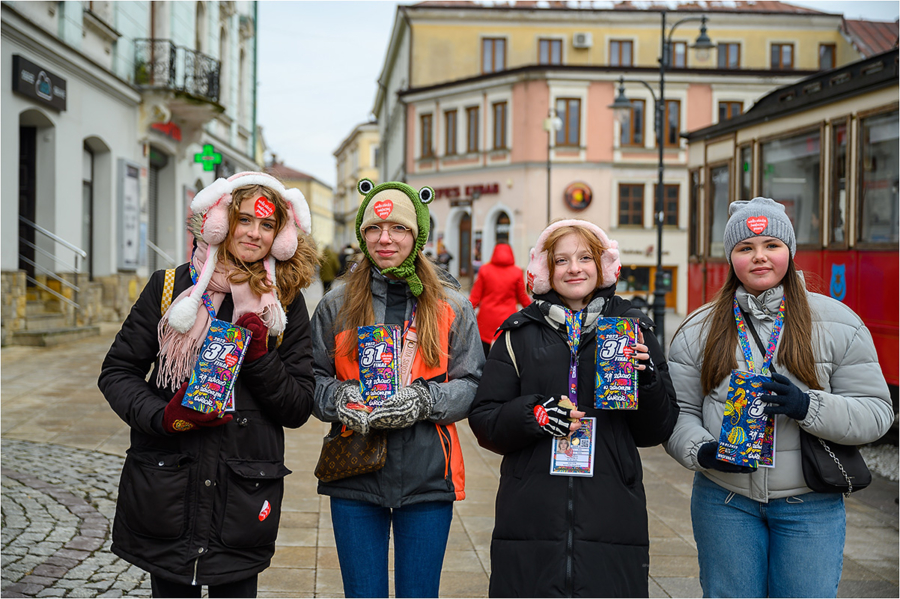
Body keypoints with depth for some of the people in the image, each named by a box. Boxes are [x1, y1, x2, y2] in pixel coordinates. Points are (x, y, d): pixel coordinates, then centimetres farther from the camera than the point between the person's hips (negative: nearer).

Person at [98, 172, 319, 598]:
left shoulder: (286, 304, 3)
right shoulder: (171, 287, 1)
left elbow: (299, 410, 1)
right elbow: (117, 373, 3)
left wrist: (259, 357, -15)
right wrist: (162, 416, -14)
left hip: (244, 499, 0)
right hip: (166, 496, 0)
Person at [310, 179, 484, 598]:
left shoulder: (451, 306, 3)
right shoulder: (337, 305, 6)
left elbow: (472, 385, -1)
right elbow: (312, 379, 6)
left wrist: (423, 400, -18)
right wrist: (340, 399, -15)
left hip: (427, 479, 0)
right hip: (354, 477, 1)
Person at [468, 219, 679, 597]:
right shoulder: (520, 334, 7)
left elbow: (656, 431, 10)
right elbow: (484, 421, 5)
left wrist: (648, 379, -9)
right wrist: (532, 414, -13)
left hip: (612, 519, 1)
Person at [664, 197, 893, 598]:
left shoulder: (836, 324, 0)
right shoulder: (699, 330, 4)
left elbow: (876, 412, -3)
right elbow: (677, 413, 3)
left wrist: (809, 407, -20)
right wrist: (700, 450, -17)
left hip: (809, 506, -1)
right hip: (725, 502, 1)